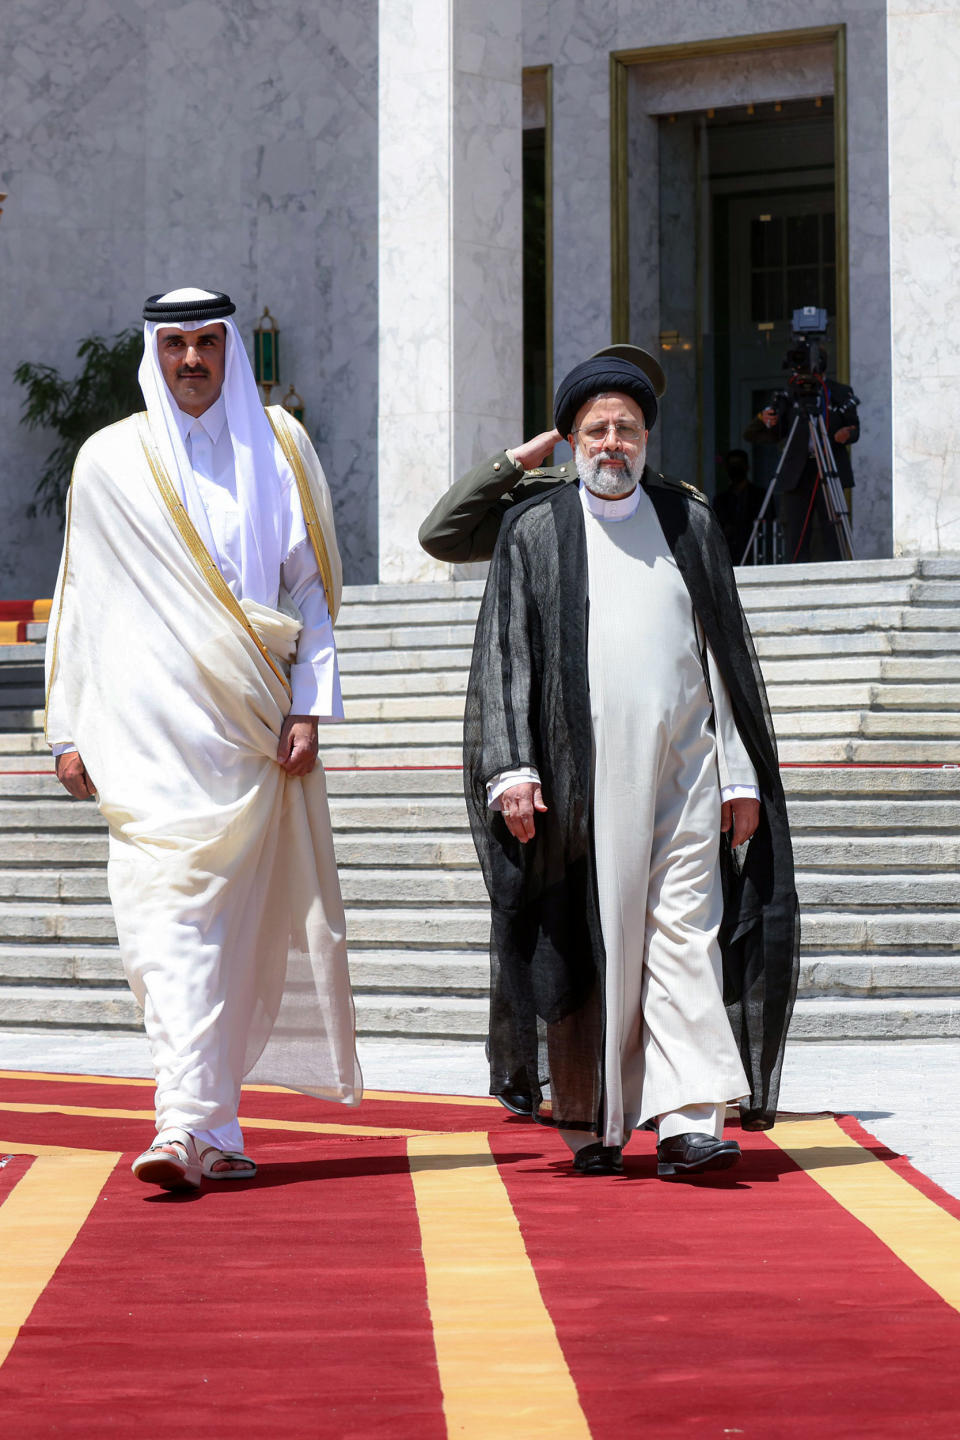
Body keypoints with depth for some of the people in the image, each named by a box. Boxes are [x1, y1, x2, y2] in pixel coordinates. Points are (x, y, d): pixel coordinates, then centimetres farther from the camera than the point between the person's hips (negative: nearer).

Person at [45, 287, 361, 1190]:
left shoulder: (277, 447, 10)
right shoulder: (109, 462, 9)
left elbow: (311, 584, 8)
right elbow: (80, 600, 11)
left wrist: (308, 705, -2)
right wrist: (69, 730, 6)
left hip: (249, 726, 1)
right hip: (147, 728, -1)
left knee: (231, 919, 1)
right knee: (164, 913, -12)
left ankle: (195, 1124, 9)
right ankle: (200, 1126, -16)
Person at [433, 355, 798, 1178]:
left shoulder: (689, 522, 13)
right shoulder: (533, 531, 7)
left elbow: (725, 652, 13)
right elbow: (505, 659, 2)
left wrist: (741, 773, 8)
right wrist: (510, 771, -9)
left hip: (684, 764, 1)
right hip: (583, 770, -1)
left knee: (686, 934, -7)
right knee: (591, 944, 1)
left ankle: (688, 1123, -11)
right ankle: (593, 1124, 10)